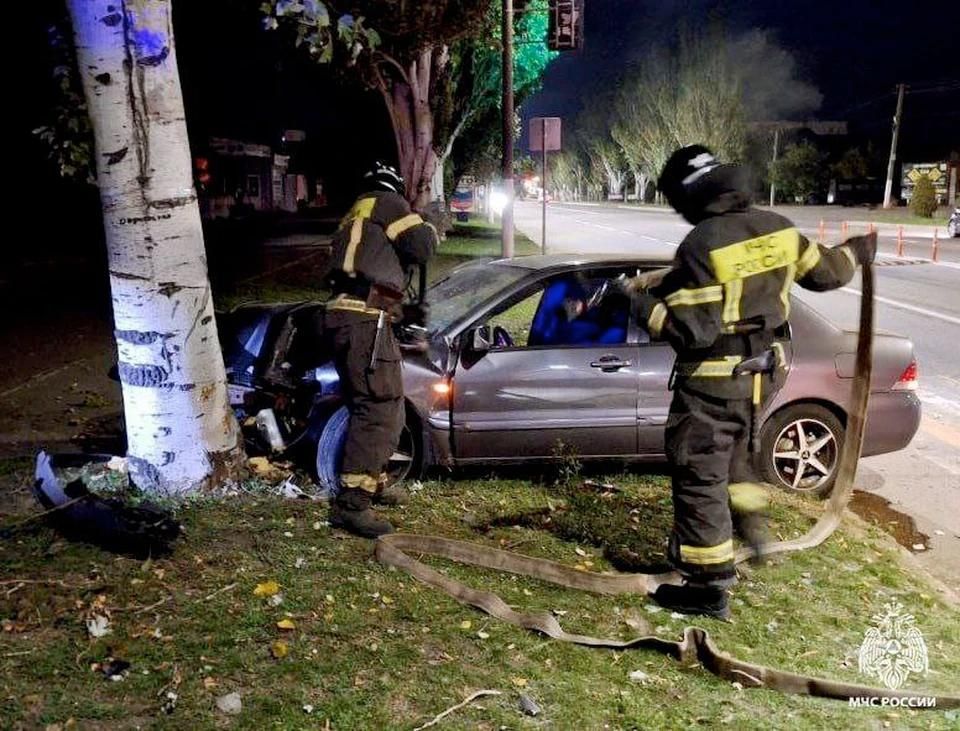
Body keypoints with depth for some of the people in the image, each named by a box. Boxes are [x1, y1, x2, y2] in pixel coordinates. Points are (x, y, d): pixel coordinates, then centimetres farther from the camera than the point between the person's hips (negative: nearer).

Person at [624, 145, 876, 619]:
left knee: (699, 479, 4)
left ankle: (708, 588, 11)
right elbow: (823, 273, 13)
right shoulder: (778, 229, -2)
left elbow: (690, 330, -25)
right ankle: (746, 526, 43)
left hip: (711, 385, -7)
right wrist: (856, 253, 32)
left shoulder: (701, 246, -22)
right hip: (760, 376, 7)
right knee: (730, 458, 30)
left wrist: (642, 301, -16)